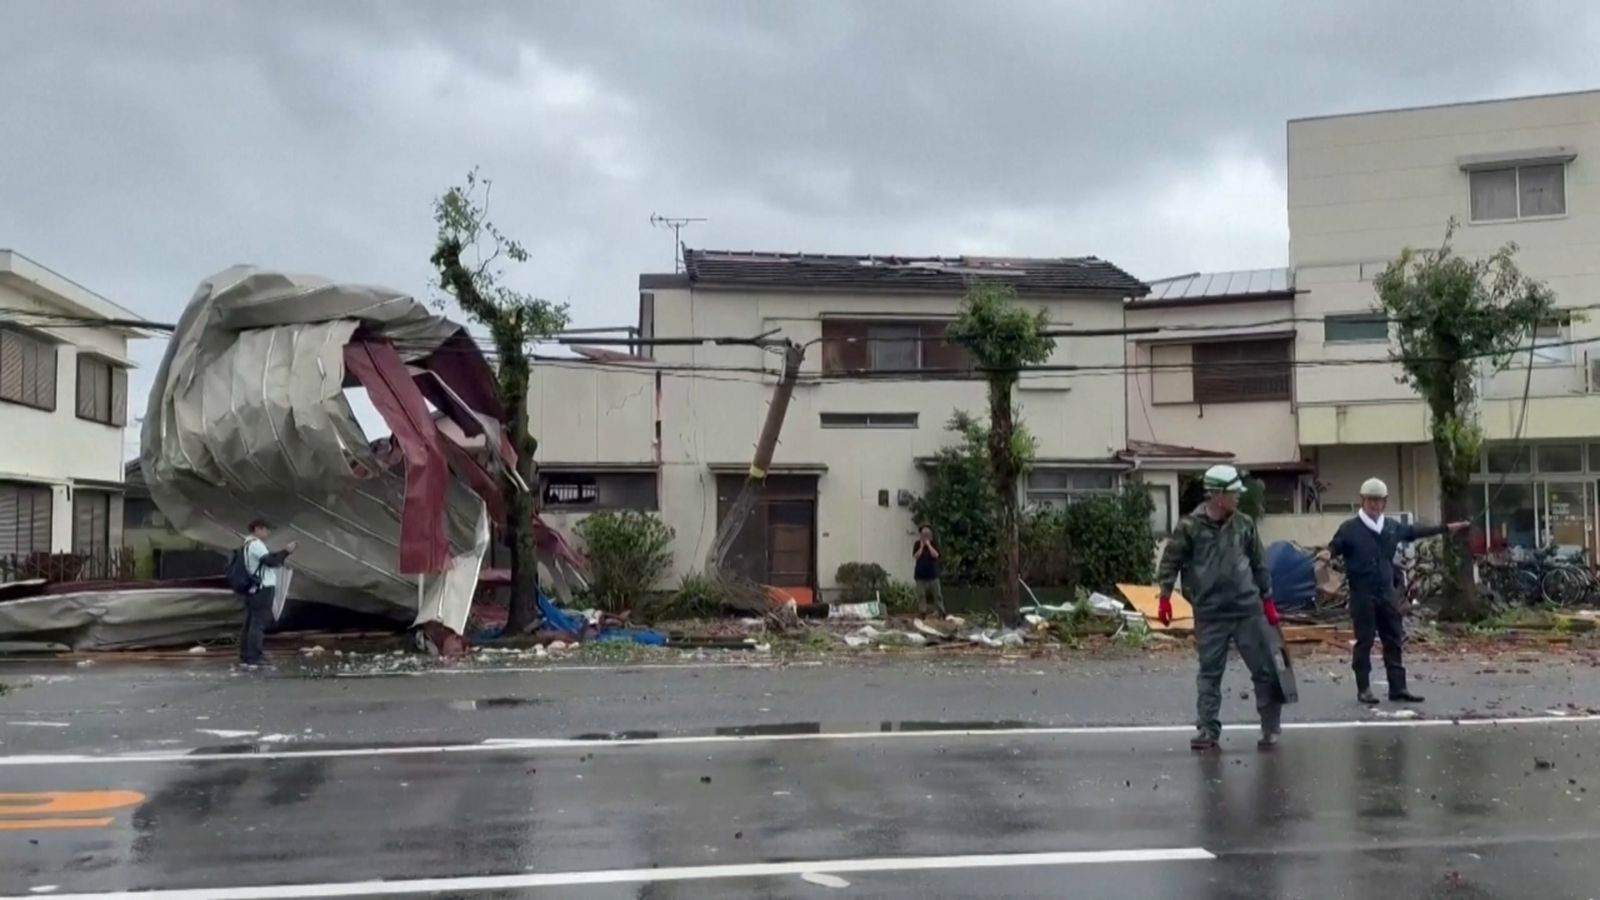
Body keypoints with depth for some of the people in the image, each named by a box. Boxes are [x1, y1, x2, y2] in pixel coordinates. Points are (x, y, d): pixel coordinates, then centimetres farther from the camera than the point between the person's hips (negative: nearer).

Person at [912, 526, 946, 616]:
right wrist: (922, 546, -14)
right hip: (920, 574, 0)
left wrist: (928, 544, -14)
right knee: (921, 595, 0)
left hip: (933, 573, 0)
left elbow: (935, 555, -13)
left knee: (937, 594, 2)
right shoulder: (917, 544, 2)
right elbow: (916, 556, -9)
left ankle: (941, 613, 7)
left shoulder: (933, 544, 2)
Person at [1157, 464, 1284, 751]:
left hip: (1248, 608, 2)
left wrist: (1267, 600, 11)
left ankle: (1271, 728, 19)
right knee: (1209, 673, 5)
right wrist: (1165, 597, -9)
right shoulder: (1190, 526, -7)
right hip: (1210, 613, -2)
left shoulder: (1244, 524, 3)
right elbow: (1170, 562, -3)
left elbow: (1258, 564, 10)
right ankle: (1207, 730, 13)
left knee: (1266, 668, 6)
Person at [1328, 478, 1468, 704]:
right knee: (1364, 642, -1)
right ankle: (1363, 689, 6)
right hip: (1362, 594, -6)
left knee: (1394, 641, 8)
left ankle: (1398, 688, 14)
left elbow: (1415, 531, 27)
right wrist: (1327, 555, -37)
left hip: (1386, 592, 6)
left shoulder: (1392, 526, 11)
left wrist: (1446, 528, 34)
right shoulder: (1350, 528, -7)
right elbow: (1334, 547, -13)